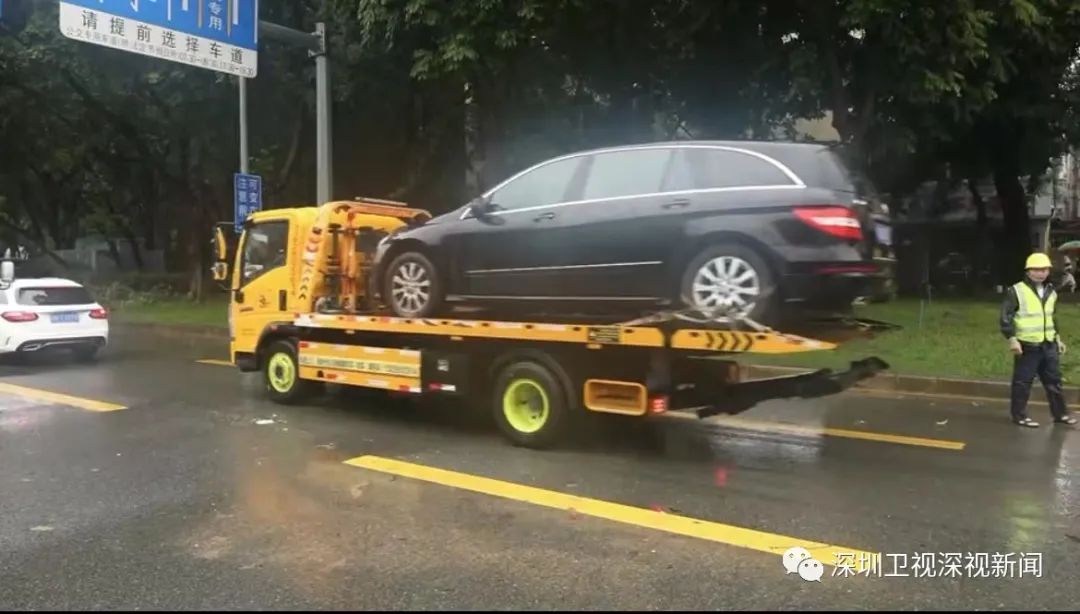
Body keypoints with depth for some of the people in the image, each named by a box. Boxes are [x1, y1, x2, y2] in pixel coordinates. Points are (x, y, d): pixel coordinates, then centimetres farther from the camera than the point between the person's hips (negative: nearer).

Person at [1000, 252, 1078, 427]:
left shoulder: (1051, 291, 11)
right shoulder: (1016, 291, -11)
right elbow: (1006, 317, -13)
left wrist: (1058, 337, 20)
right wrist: (1012, 339, -19)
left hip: (1049, 345, 6)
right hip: (1027, 346, -6)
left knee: (1054, 381, 12)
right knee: (1022, 383, 1)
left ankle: (1060, 414, 23)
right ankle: (1019, 415, 10)